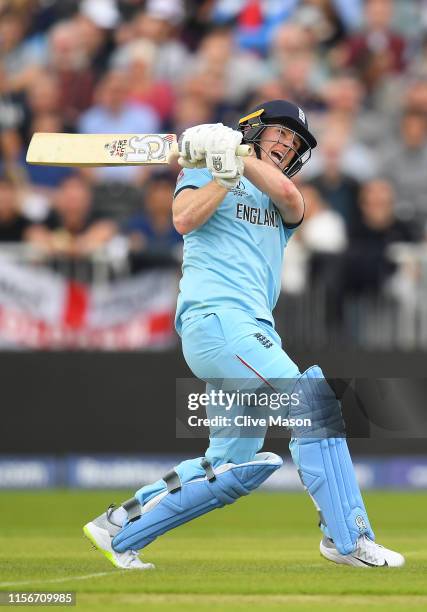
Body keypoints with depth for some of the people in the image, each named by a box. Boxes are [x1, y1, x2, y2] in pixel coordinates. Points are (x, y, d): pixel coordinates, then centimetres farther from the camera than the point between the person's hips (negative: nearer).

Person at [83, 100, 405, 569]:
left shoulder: (282, 206, 26)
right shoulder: (205, 171, 13)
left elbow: (289, 195, 0)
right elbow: (184, 220, -8)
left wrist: (237, 157, -8)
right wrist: (224, 173, -11)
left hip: (254, 329, 8)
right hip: (215, 315, -8)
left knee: (234, 468, 5)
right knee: (311, 399, -22)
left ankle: (119, 527, 15)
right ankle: (347, 538, -25)